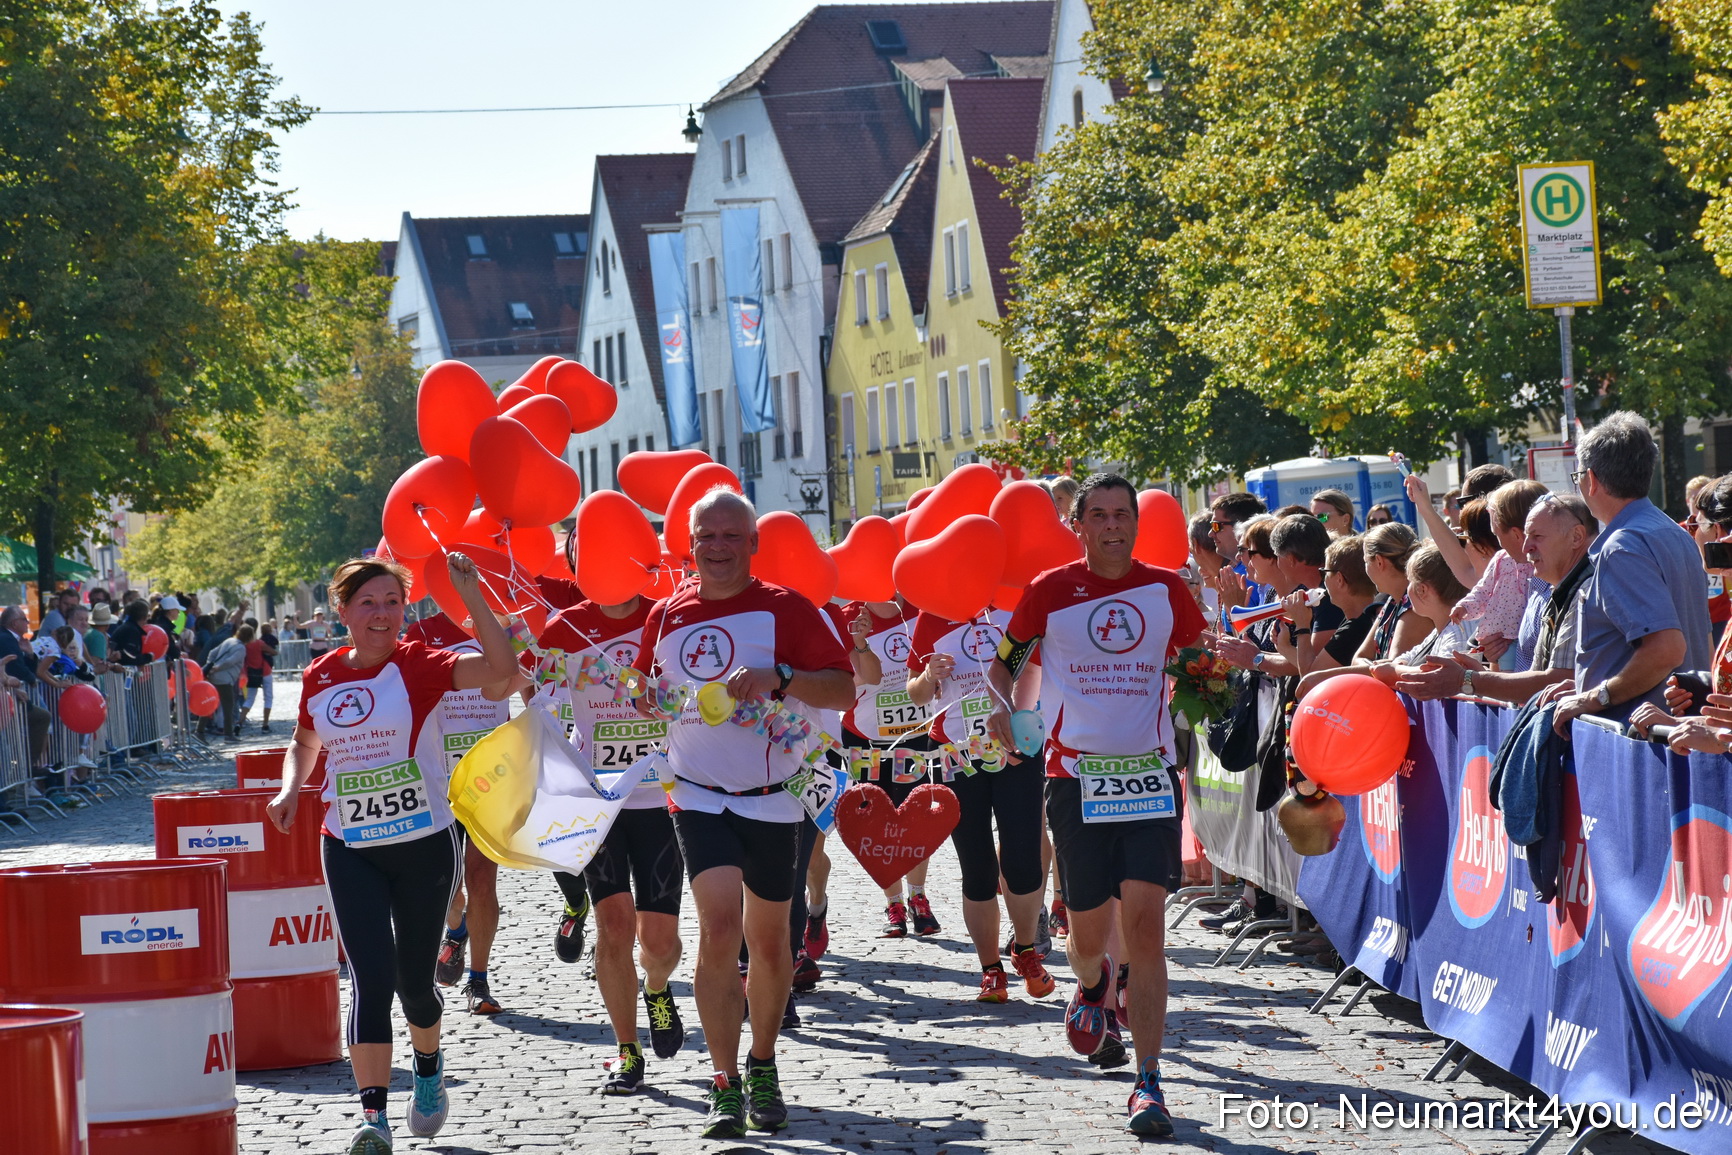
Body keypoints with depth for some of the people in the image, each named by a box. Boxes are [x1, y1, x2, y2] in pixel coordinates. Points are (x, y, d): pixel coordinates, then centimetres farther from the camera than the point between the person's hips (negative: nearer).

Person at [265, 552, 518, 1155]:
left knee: (414, 980, 12)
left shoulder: (418, 666, -9)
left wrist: (468, 591, -30)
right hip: (350, 850, 1)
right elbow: (304, 744, 21)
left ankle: (429, 1065, 45)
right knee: (372, 977, -13)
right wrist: (290, 788, 1)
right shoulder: (322, 677, 2)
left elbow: (502, 667, -26)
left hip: (424, 845, -1)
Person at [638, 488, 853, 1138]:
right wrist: (648, 699, 0)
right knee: (719, 925, -16)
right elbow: (650, 695, 22)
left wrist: (779, 678, -25)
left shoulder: (784, 608, -6)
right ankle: (725, 1086, -13)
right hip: (700, 796, 1)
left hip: (771, 798, -1)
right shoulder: (667, 615, 5)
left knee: (768, 938, 11)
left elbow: (844, 689, -11)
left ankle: (763, 1067, 32)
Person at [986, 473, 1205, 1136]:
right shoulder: (1050, 592, 2)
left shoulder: (1166, 590, 5)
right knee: (1088, 928, 6)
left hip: (1149, 773, 0)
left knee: (1145, 921, -11)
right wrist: (1000, 704, -9)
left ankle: (1148, 1082, -9)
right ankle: (1092, 984, 45)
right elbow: (1005, 662, 12)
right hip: (1077, 775, 0)